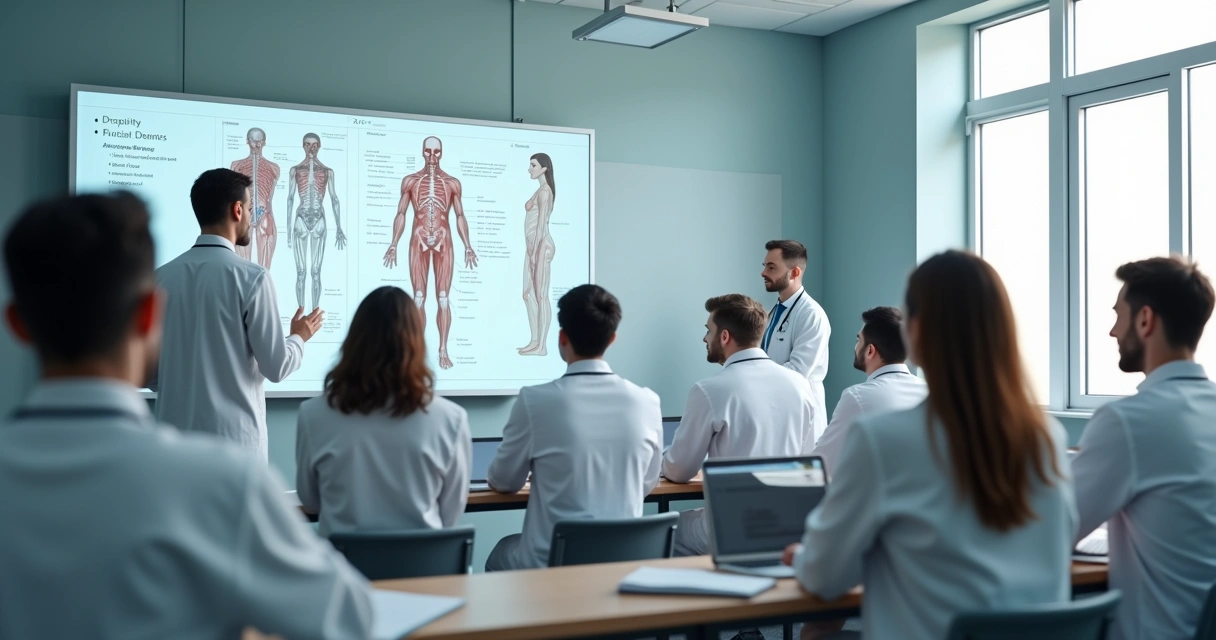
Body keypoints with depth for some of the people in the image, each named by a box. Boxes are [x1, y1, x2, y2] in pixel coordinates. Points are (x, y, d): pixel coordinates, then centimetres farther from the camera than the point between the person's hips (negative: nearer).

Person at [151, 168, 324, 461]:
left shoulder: (162, 277, 3)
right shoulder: (251, 277, -10)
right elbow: (276, 366, -7)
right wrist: (299, 337, 13)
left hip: (174, 434, 5)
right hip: (234, 437, -5)